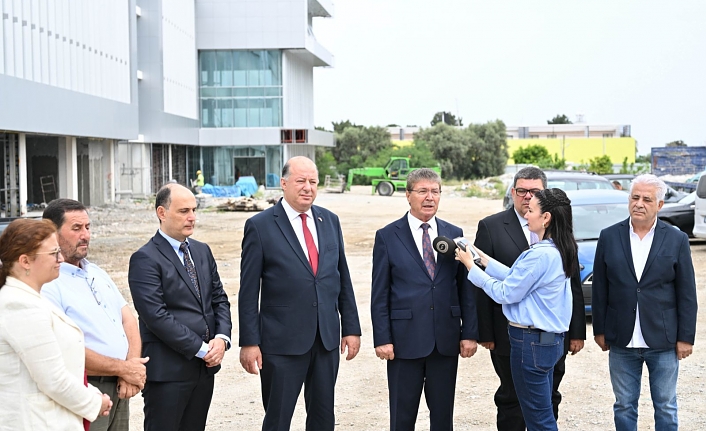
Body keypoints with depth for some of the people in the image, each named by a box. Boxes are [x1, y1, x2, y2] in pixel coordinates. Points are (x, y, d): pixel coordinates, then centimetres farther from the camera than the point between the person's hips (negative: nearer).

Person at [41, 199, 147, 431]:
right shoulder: (47, 285, -15)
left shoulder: (97, 272, 13)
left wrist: (130, 371, -7)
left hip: (119, 389, 7)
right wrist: (124, 369, -12)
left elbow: (128, 319, 9)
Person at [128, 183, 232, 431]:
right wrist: (201, 349, -15)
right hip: (168, 370, -6)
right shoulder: (145, 259, -11)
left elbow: (219, 299, 13)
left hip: (205, 366, 7)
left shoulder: (202, 251, 13)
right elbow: (156, 316, -18)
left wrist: (222, 338, -5)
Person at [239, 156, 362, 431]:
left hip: (327, 338, 4)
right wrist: (249, 342, -8)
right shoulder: (260, 226, -6)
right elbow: (248, 291, -6)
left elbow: (343, 279, 11)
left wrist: (352, 327, 8)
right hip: (282, 341, -4)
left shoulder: (330, 221, 7)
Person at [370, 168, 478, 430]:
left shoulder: (454, 234, 7)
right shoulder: (387, 237, -1)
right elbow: (380, 295, -3)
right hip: (405, 339, -2)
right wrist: (382, 339, -8)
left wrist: (470, 333, 1)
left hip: (446, 339, 3)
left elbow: (465, 288, 6)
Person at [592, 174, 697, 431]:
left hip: (663, 342, -1)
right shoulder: (609, 237, 0)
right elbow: (600, 289, 4)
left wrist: (685, 337, -3)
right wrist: (600, 330, 4)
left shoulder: (676, 240, -3)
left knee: (666, 407, 11)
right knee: (624, 407, 12)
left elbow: (687, 294, -1)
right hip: (621, 342, 1)